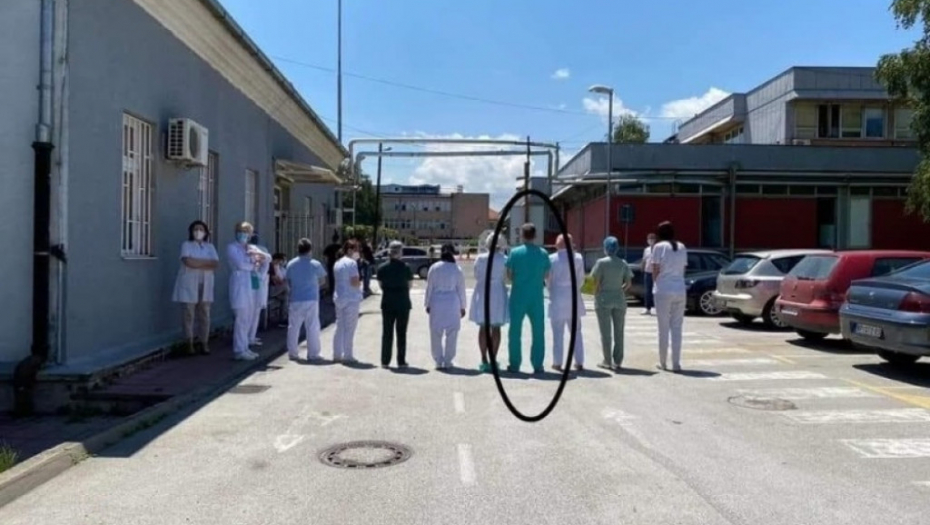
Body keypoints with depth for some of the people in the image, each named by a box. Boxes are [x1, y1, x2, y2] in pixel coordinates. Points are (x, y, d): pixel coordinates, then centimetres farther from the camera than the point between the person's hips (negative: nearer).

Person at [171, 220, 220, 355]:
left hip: (205, 285, 3)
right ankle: (190, 344, 5)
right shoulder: (186, 245, 1)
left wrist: (197, 263, -12)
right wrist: (206, 263, -8)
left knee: (204, 315, 3)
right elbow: (188, 262, -16)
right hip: (189, 284, -3)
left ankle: (204, 343, 9)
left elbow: (215, 264, -3)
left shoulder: (210, 247, 12)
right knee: (189, 315, -1)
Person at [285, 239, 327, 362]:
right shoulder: (315, 264, -6)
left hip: (295, 300, 3)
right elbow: (322, 281, 4)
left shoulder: (291, 264, 2)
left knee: (293, 327, 11)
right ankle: (313, 354, 4)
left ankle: (292, 353, 16)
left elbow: (289, 283, 7)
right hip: (311, 300, -2)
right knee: (312, 327, 3)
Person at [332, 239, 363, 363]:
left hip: (338, 297, 8)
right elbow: (355, 282, -21)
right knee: (349, 328, -2)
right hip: (351, 298, -8)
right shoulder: (351, 263, -13)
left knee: (339, 327, 13)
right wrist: (360, 284, 0)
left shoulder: (337, 263, 14)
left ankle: (337, 354, 17)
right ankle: (347, 355, 1)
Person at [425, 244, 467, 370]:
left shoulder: (434, 268, 0)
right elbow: (461, 289, 3)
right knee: (452, 333, 6)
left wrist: (428, 304, 10)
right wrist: (462, 306, 11)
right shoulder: (457, 269, -1)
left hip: (436, 303, 1)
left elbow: (429, 287, 2)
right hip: (452, 303, 0)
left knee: (435, 333, 8)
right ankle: (447, 361, 7)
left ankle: (438, 361, 9)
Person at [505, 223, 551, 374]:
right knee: (538, 332, 8)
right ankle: (537, 365, 8)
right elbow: (546, 276, 5)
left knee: (515, 331, 8)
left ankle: (515, 364, 11)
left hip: (518, 295, -1)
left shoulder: (515, 252, -6)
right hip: (536, 296, 1)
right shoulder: (543, 253, -1)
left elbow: (509, 275, -2)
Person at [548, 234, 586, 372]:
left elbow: (549, 279, 0)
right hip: (574, 298, 2)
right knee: (576, 331, 11)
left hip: (557, 298, -2)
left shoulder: (552, 259, -6)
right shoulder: (578, 258, -2)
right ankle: (579, 362, 12)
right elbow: (581, 279, 2)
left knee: (558, 333, 4)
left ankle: (557, 362, 7)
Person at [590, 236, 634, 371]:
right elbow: (628, 283, 2)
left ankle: (607, 361, 9)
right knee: (619, 332, 10)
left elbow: (597, 282, -10)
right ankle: (617, 362, 11)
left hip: (603, 300, -3)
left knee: (605, 332, 5)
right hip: (619, 300, 3)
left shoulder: (601, 262, -8)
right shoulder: (623, 263, 2)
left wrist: (596, 296, 3)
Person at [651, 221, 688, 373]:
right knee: (677, 328, 7)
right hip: (680, 290, 4)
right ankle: (676, 363, 5)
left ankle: (662, 363, 11)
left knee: (663, 328, 4)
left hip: (663, 290, -4)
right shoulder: (682, 247, 10)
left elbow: (655, 271, -3)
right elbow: (683, 270, 9)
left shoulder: (659, 247, -4)